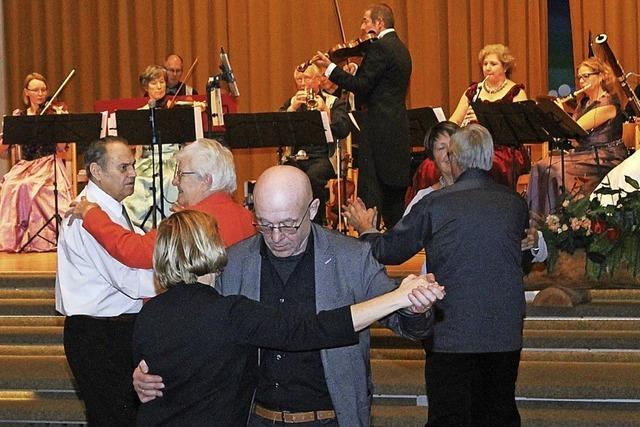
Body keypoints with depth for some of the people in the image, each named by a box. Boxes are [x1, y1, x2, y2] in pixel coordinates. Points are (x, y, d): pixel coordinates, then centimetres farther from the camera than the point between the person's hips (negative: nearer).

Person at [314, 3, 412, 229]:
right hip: (398, 132, 10)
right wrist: (356, 69, 10)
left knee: (370, 193, -8)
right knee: (394, 194, 14)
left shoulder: (379, 47, -13)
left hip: (379, 132, -10)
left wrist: (330, 68, -11)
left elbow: (361, 86, -18)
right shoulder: (400, 48, 17)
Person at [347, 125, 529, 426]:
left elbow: (387, 251, -1)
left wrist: (366, 230, 21)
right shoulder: (515, 203, 0)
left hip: (451, 334, -3)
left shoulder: (434, 204, -10)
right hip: (505, 334, 4)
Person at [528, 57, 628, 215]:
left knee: (555, 168, -27)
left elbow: (576, 129, -17)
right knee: (540, 167, -14)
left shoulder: (608, 104, -10)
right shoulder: (584, 102, 17)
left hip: (605, 159, -8)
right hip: (582, 153, 8)